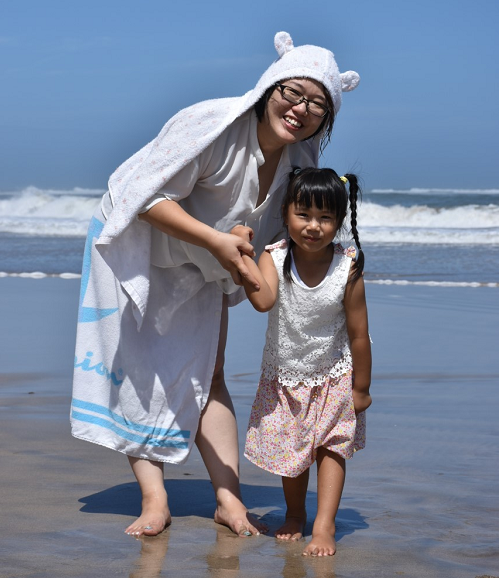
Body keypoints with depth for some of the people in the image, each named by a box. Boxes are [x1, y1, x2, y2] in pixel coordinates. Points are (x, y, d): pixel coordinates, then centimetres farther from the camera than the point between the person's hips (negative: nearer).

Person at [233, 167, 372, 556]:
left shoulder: (348, 269, -21)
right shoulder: (274, 258, -19)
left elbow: (358, 334, -13)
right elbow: (263, 300, -39)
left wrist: (361, 388, -7)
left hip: (333, 377, -2)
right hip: (284, 376, 2)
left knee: (331, 446, -6)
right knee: (290, 448, 15)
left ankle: (324, 526, -1)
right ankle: (295, 515, 35)